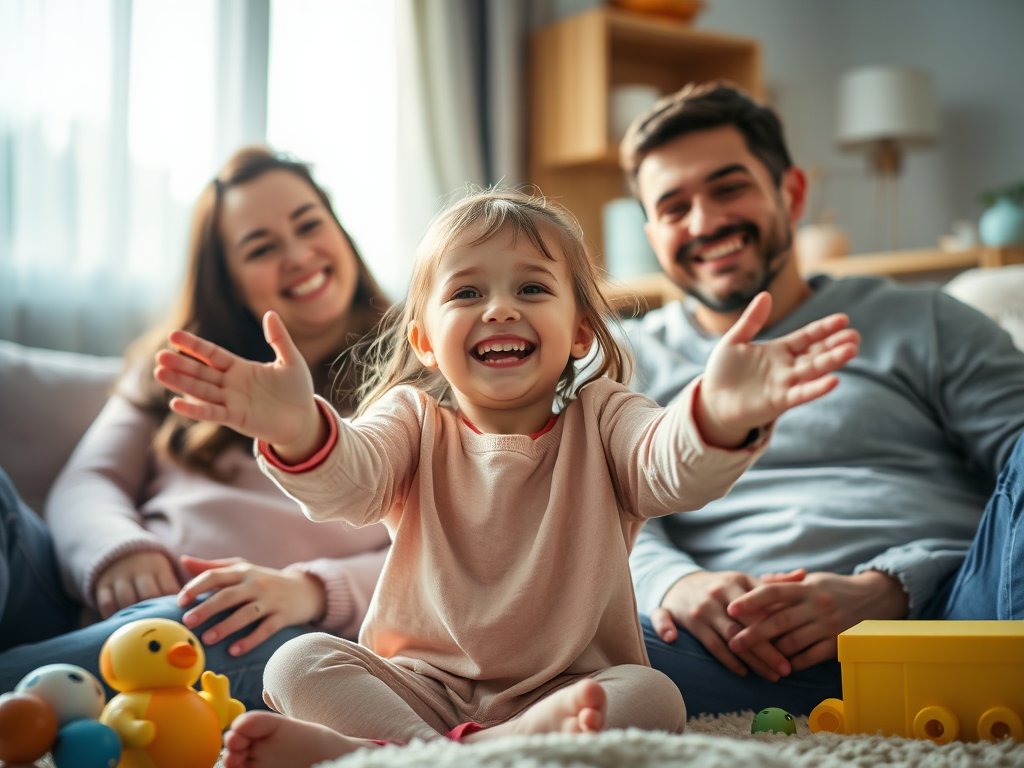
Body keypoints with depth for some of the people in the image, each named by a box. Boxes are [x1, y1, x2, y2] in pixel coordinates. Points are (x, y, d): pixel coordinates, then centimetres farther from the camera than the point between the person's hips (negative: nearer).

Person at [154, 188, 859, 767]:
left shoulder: (600, 420, -1)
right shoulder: (415, 422, 2)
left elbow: (674, 468, -23)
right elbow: (349, 480, -21)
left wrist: (719, 418, -49)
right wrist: (298, 431, -47)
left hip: (571, 686, 0)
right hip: (420, 683, 1)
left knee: (652, 698, -29)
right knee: (298, 663, -18)